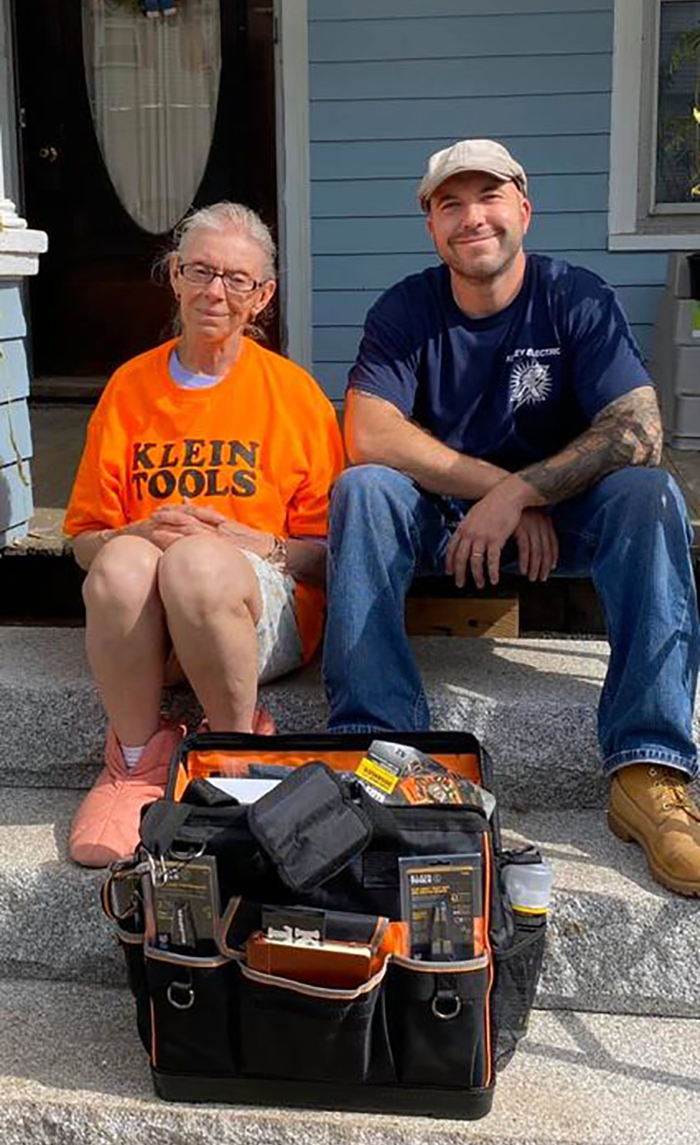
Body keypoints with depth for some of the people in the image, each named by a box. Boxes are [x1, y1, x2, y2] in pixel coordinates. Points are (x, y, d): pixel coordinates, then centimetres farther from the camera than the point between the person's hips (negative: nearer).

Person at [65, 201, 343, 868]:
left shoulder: (292, 391, 5)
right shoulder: (130, 387, 12)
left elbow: (330, 551, 3)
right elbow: (83, 539, 12)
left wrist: (254, 545, -15)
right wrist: (142, 534, -10)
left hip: (268, 613, -2)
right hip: (140, 621, 2)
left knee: (197, 561, -36)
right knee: (124, 561, -33)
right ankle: (137, 760, -11)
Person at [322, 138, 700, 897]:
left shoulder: (577, 300, -5)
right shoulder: (406, 310, -2)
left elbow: (637, 432, -18)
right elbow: (368, 435, -17)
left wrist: (518, 495, -26)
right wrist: (499, 485, -22)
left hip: (560, 522, 0)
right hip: (437, 522, 1)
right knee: (360, 489, -27)